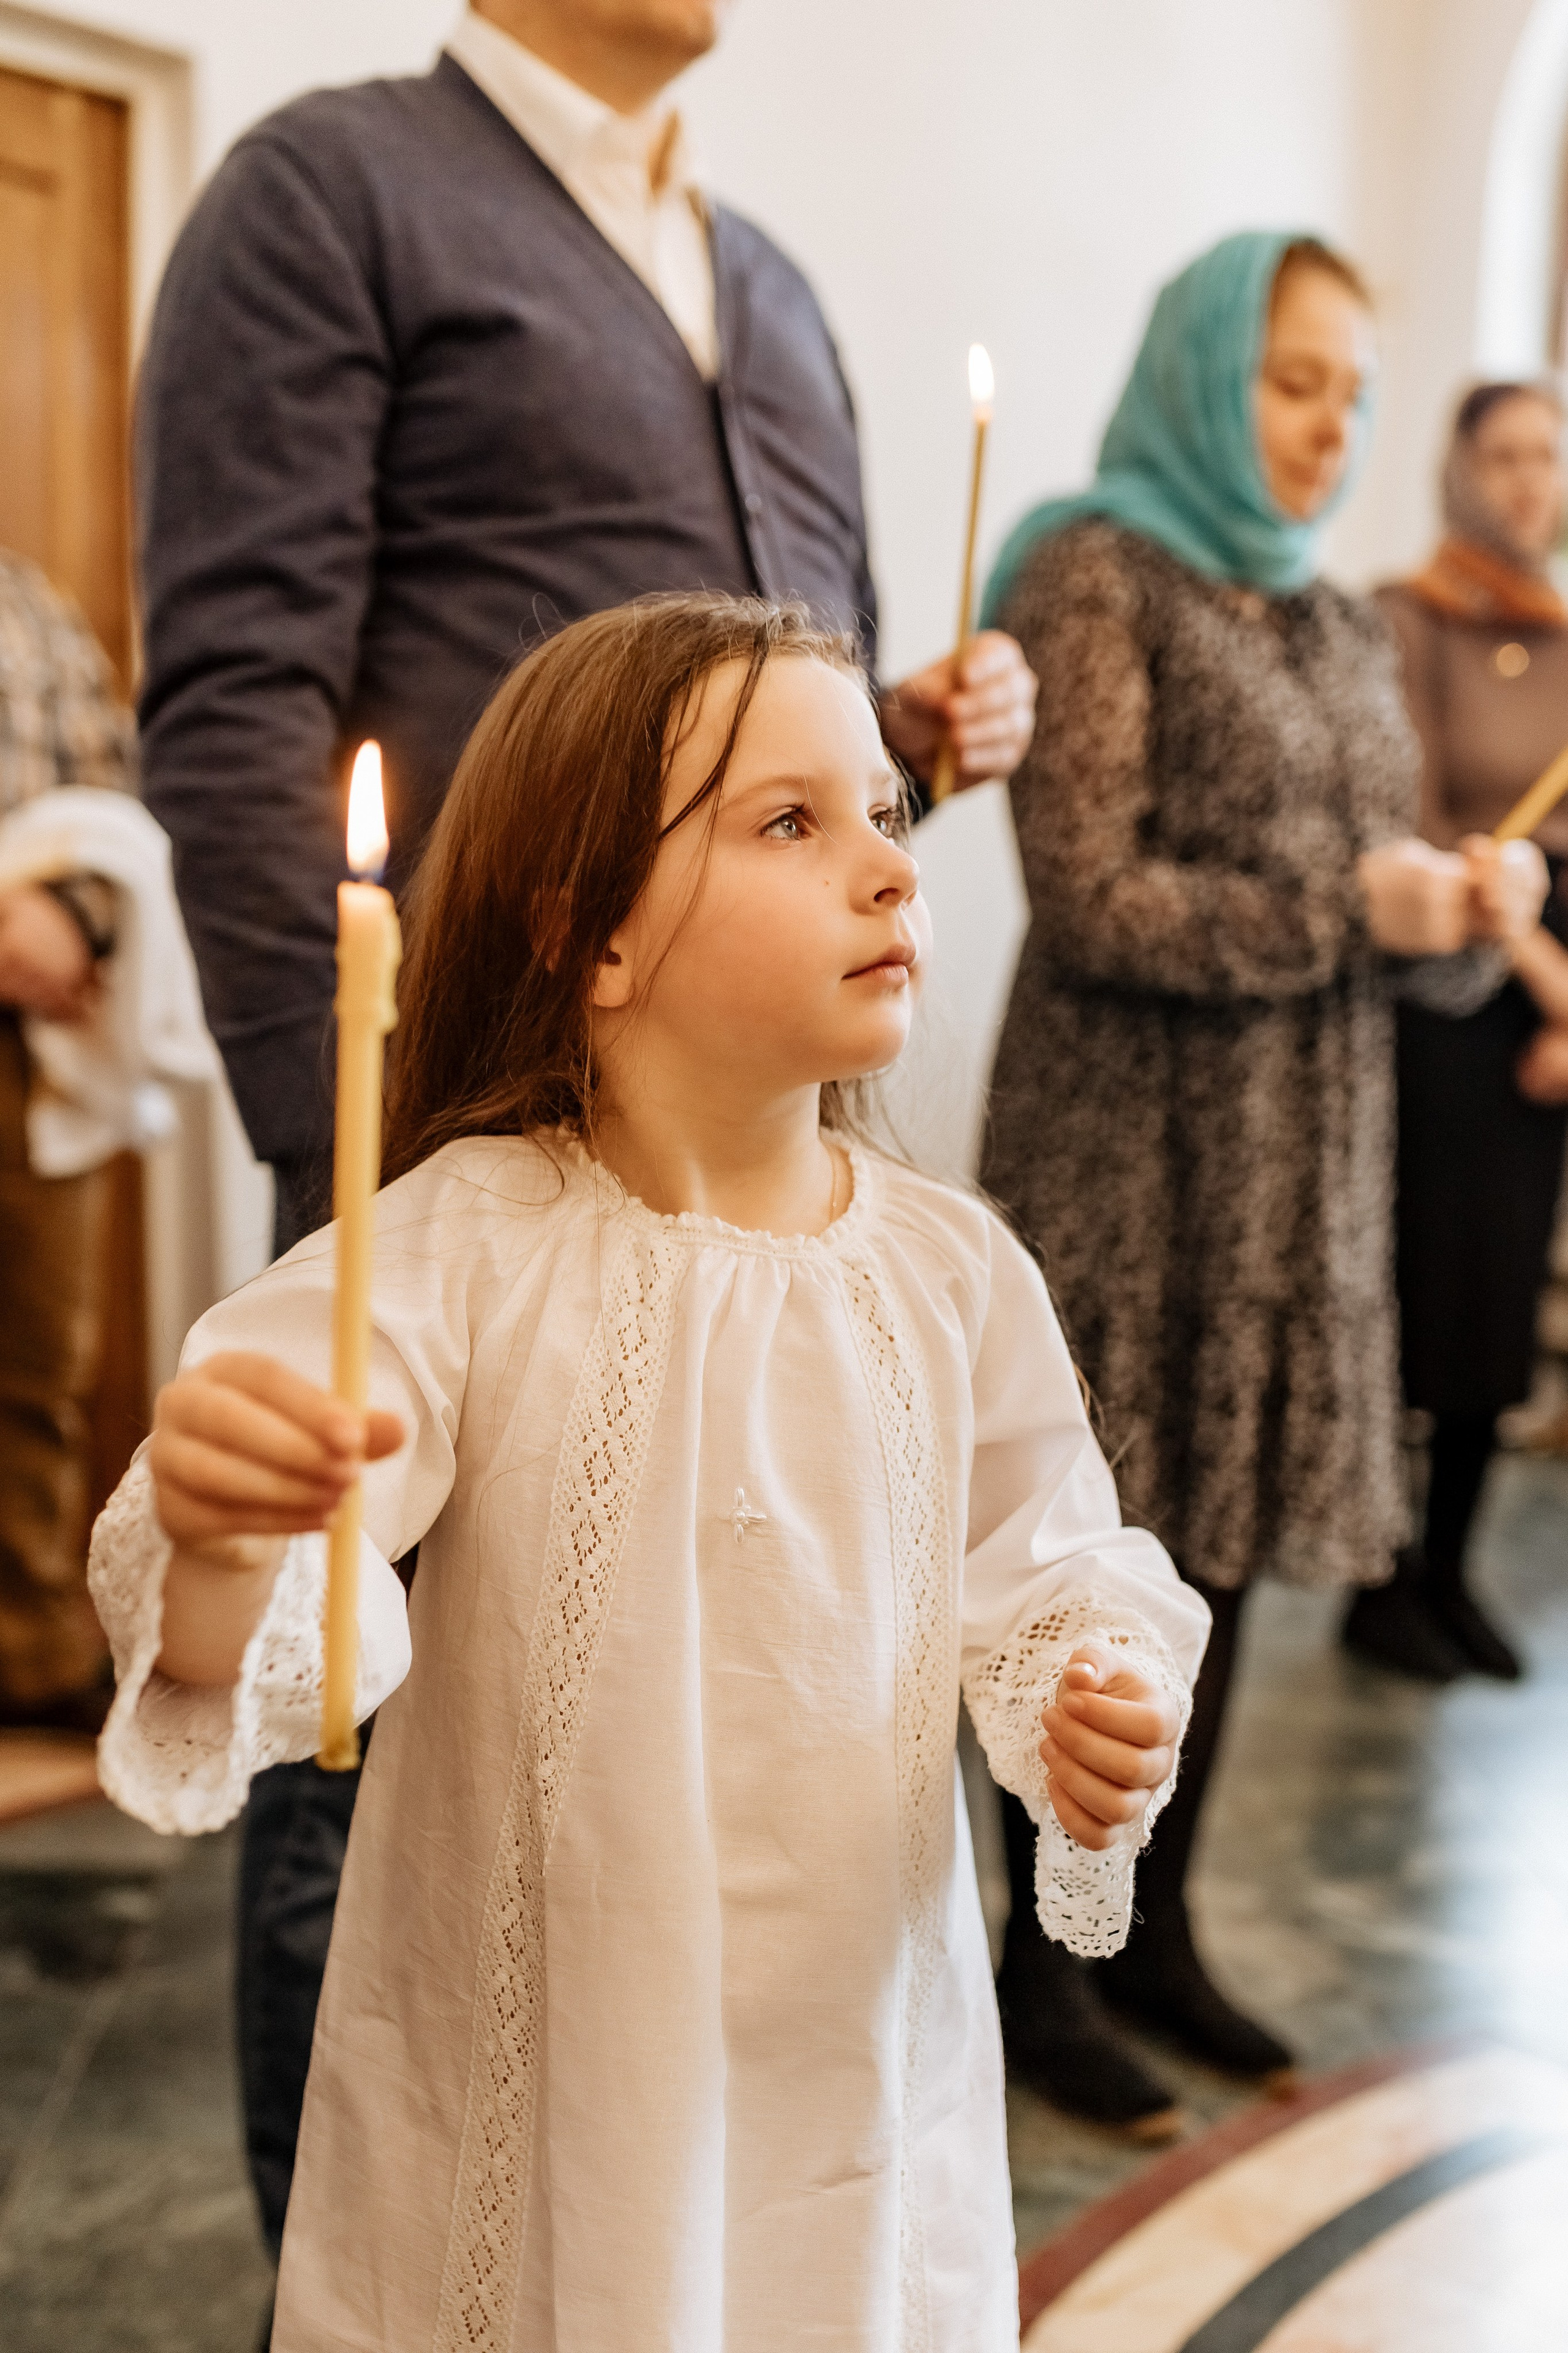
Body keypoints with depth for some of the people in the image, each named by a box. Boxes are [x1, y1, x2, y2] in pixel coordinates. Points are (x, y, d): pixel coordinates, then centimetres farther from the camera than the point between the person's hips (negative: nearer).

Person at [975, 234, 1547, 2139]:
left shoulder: (1336, 623, 16)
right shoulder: (1097, 578, -6)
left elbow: (1389, 913, 16)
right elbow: (1091, 901, -15)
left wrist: (1472, 907, -6)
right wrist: (1347, 906, -17)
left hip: (1308, 1159, 7)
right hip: (1137, 1158, -7)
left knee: (1225, 1555, 11)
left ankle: (1154, 1931, 25)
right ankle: (1044, 1974, 14)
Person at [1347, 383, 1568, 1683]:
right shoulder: (1410, 622, -6)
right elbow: (1412, 832, -12)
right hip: (1435, 993, -6)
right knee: (1422, 1280, -2)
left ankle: (1450, 1567, 21)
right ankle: (1383, 1580, 12)